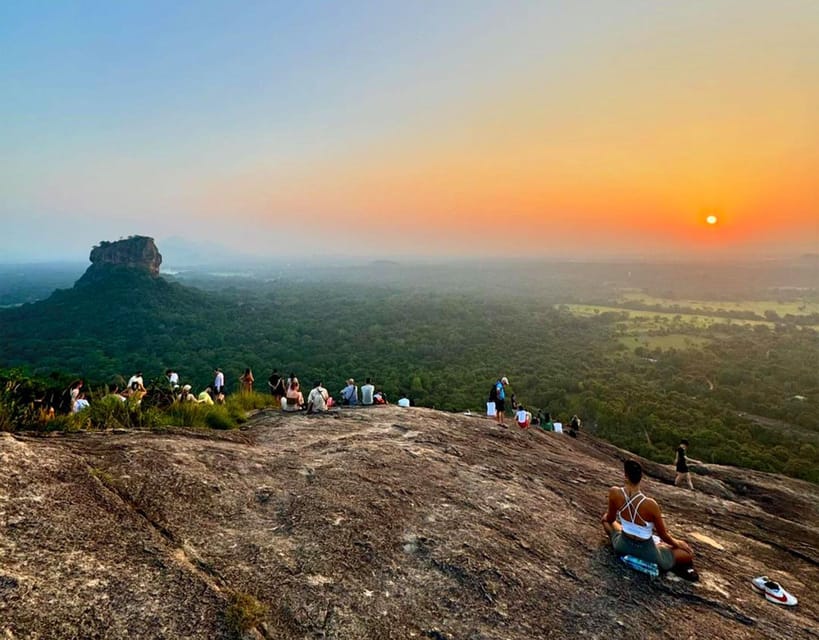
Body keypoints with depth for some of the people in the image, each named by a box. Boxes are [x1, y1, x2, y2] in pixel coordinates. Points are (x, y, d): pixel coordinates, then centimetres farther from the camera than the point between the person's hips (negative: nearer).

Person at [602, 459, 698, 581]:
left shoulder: (614, 493, -20)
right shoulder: (650, 504, -28)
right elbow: (663, 535, -11)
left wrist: (605, 517, 25)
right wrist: (677, 543, 11)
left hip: (622, 546, 1)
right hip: (647, 552, -1)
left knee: (606, 519, 31)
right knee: (688, 553, 22)